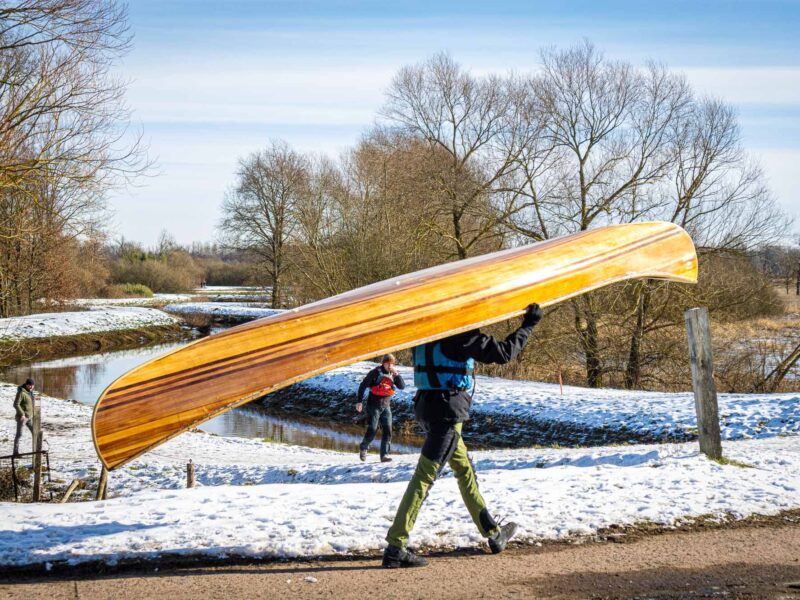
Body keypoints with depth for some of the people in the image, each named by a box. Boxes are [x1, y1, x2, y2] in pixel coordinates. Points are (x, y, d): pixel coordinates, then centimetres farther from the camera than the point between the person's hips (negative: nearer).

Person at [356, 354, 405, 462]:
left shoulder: (393, 374, 5)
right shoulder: (375, 372, -8)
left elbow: (402, 386, -3)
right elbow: (363, 386, -5)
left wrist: (397, 375, -17)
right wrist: (359, 401, -9)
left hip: (386, 406, 4)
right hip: (374, 406, -4)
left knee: (387, 430, -8)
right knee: (372, 430, -8)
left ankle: (384, 454, -6)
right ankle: (363, 448, 19)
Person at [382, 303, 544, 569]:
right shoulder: (460, 333, -14)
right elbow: (503, 352, -11)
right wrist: (528, 325, 0)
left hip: (428, 406, 10)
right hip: (447, 410, -10)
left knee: (465, 469, 20)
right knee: (424, 477, -10)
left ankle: (493, 533, 32)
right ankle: (395, 548, -12)